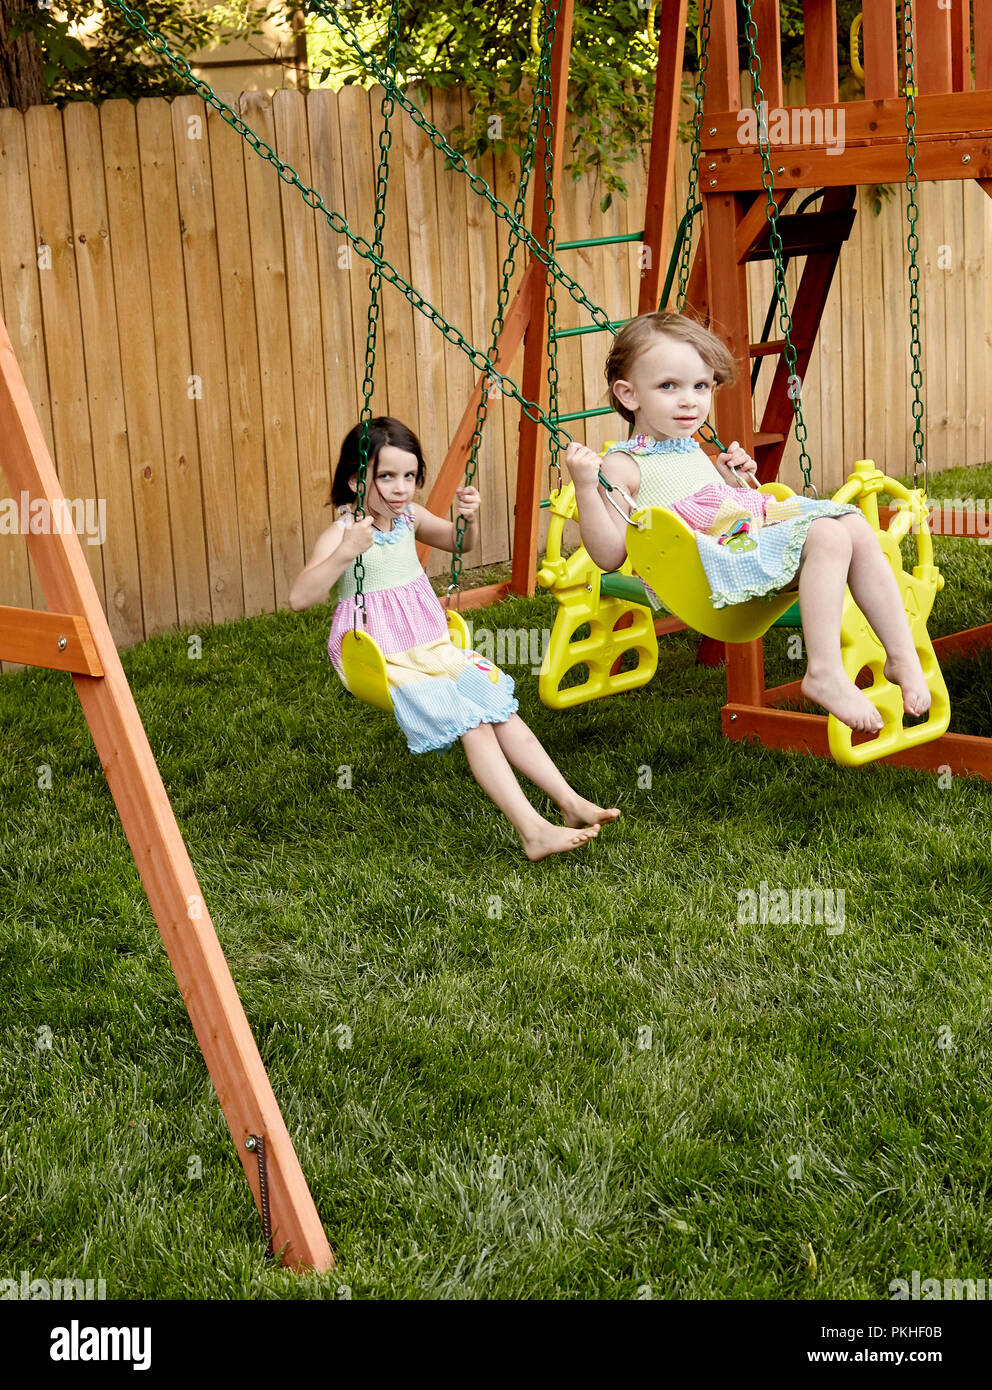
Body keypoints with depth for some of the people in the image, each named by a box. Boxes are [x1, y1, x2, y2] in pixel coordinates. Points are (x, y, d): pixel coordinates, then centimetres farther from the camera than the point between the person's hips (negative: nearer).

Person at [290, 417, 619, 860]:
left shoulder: (409, 517, 5)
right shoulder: (341, 533, -16)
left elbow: (460, 543, 25)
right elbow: (299, 597, -28)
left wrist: (470, 518, 2)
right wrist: (346, 553, -40)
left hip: (434, 649, 7)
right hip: (386, 663, -7)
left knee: (501, 707, -5)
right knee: (471, 723, -20)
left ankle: (570, 802, -1)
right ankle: (533, 832, -25)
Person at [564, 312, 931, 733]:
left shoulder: (694, 452, 25)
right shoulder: (624, 465, -2)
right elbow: (609, 555, -11)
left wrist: (736, 480, 20)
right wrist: (585, 488, -21)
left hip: (757, 532, 9)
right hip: (713, 556, -9)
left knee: (857, 529, -3)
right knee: (827, 535, -27)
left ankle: (903, 655, -2)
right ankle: (824, 673, -31)